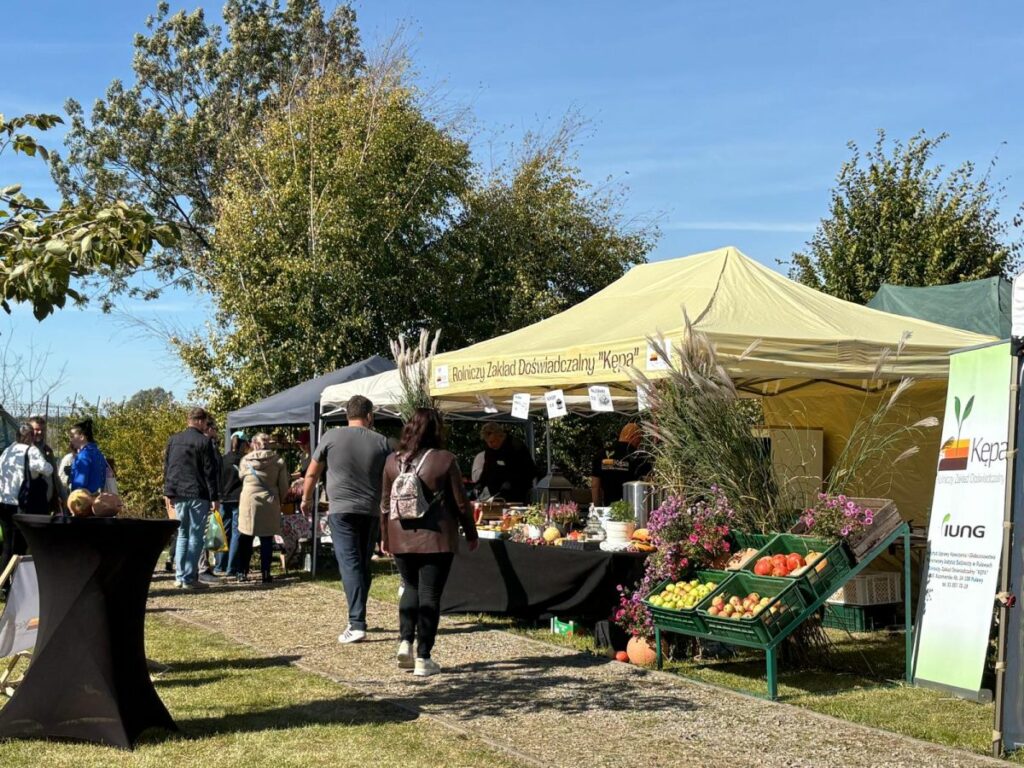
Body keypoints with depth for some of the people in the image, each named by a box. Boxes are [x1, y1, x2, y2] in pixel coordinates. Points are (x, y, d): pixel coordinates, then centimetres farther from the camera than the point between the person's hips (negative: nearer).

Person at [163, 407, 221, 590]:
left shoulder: (173, 440, 9)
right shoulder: (204, 441, -9)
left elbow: (167, 467, 12)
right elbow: (210, 471, -9)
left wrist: (169, 493, 16)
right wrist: (214, 497, -5)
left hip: (178, 494, 6)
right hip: (198, 495, -6)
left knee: (182, 534, 14)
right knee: (196, 536, -2)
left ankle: (179, 576, 12)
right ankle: (189, 578, -4)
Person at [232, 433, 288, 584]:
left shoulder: (245, 460, -2)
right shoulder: (278, 461, -2)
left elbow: (240, 476, 13)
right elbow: (284, 486, 0)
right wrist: (278, 500, 15)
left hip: (248, 503, 0)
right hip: (270, 505, 0)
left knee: (245, 539, 11)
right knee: (267, 540, 5)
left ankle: (242, 572, 12)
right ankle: (265, 574, 4)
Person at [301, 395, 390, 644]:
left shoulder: (332, 437, 1)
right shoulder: (381, 442, 4)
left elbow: (312, 473, 10)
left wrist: (306, 499, 25)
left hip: (341, 510, -3)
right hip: (370, 512, 3)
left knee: (350, 564, -7)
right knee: (363, 565, 14)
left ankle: (357, 625, -16)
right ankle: (357, 617, 23)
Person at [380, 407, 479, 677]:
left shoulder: (393, 461, 2)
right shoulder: (445, 460, -8)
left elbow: (385, 503, 8)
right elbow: (460, 502, -3)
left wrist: (385, 536, 20)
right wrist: (471, 534, 9)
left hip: (401, 539, 4)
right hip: (436, 539, -4)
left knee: (411, 588, 20)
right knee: (430, 595, 1)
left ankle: (405, 642, 6)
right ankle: (423, 659, 2)